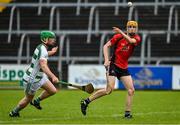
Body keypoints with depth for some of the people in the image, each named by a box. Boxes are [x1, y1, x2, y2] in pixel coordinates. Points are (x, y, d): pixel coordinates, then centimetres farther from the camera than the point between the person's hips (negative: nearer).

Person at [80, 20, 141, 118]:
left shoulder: (137, 38, 2)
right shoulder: (118, 36, -5)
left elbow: (131, 41, -21)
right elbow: (106, 46, -5)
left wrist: (121, 32, -26)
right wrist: (106, 60, -18)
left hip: (124, 68, 5)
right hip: (113, 65, -5)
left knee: (131, 90, -3)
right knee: (109, 89, -17)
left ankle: (127, 113, 5)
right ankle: (86, 102, -8)